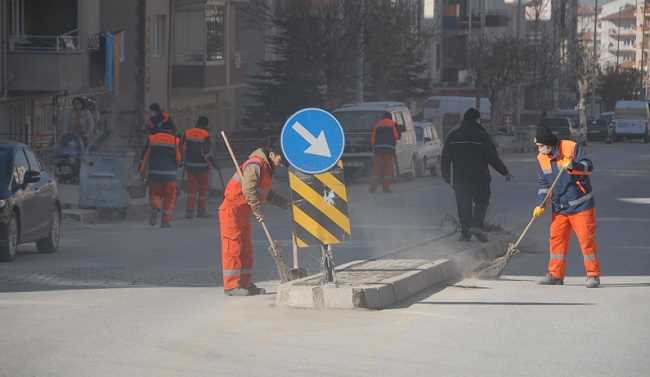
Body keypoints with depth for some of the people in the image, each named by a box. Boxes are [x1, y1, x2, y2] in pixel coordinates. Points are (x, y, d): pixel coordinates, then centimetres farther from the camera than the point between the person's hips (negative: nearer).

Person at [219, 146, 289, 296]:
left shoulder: (266, 169, 17)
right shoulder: (255, 165, -16)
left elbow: (266, 193, 25)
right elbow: (249, 189, -26)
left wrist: (284, 203, 17)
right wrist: (258, 210, -28)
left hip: (243, 213, 10)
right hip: (232, 210, -10)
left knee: (246, 249, 12)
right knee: (234, 247, -10)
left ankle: (245, 284, 18)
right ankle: (231, 285, -10)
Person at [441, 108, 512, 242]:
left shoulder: (453, 136, 5)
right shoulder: (481, 136, -8)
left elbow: (445, 158, 12)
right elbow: (493, 157, -7)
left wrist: (446, 175, 24)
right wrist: (505, 172, 2)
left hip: (460, 177, 3)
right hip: (479, 176, -3)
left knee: (463, 205, 9)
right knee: (481, 201, 8)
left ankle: (465, 231, 7)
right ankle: (476, 225, -11)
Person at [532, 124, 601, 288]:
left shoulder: (572, 148, -13)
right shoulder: (541, 158, 2)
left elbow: (589, 167, -16)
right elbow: (544, 184, 8)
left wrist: (573, 166, -34)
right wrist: (541, 205, -3)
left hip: (580, 205, -5)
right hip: (559, 208, 5)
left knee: (586, 239, -5)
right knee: (556, 239, 6)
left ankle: (593, 275, 2)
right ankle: (555, 274, 15)